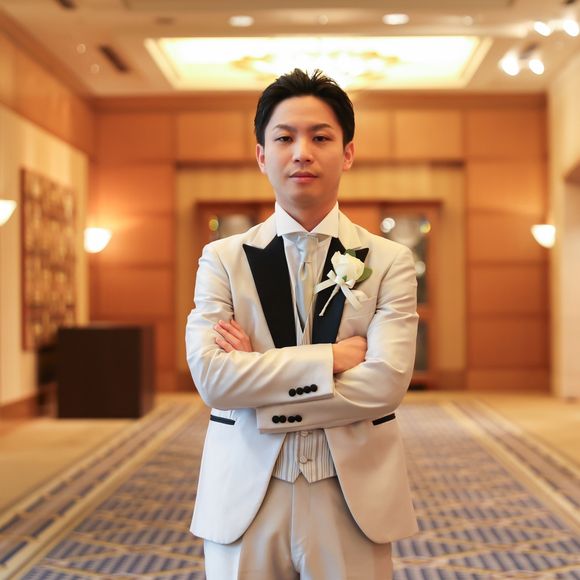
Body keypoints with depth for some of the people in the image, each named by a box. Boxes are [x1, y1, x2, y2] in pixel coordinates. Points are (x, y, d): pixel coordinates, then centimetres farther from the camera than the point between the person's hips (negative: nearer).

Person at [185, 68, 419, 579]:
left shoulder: (390, 261, 0)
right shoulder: (223, 259, 1)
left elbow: (386, 382, -13)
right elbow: (209, 375, -12)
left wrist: (257, 372, -13)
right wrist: (332, 357, -15)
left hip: (354, 498, 0)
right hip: (245, 499, 0)